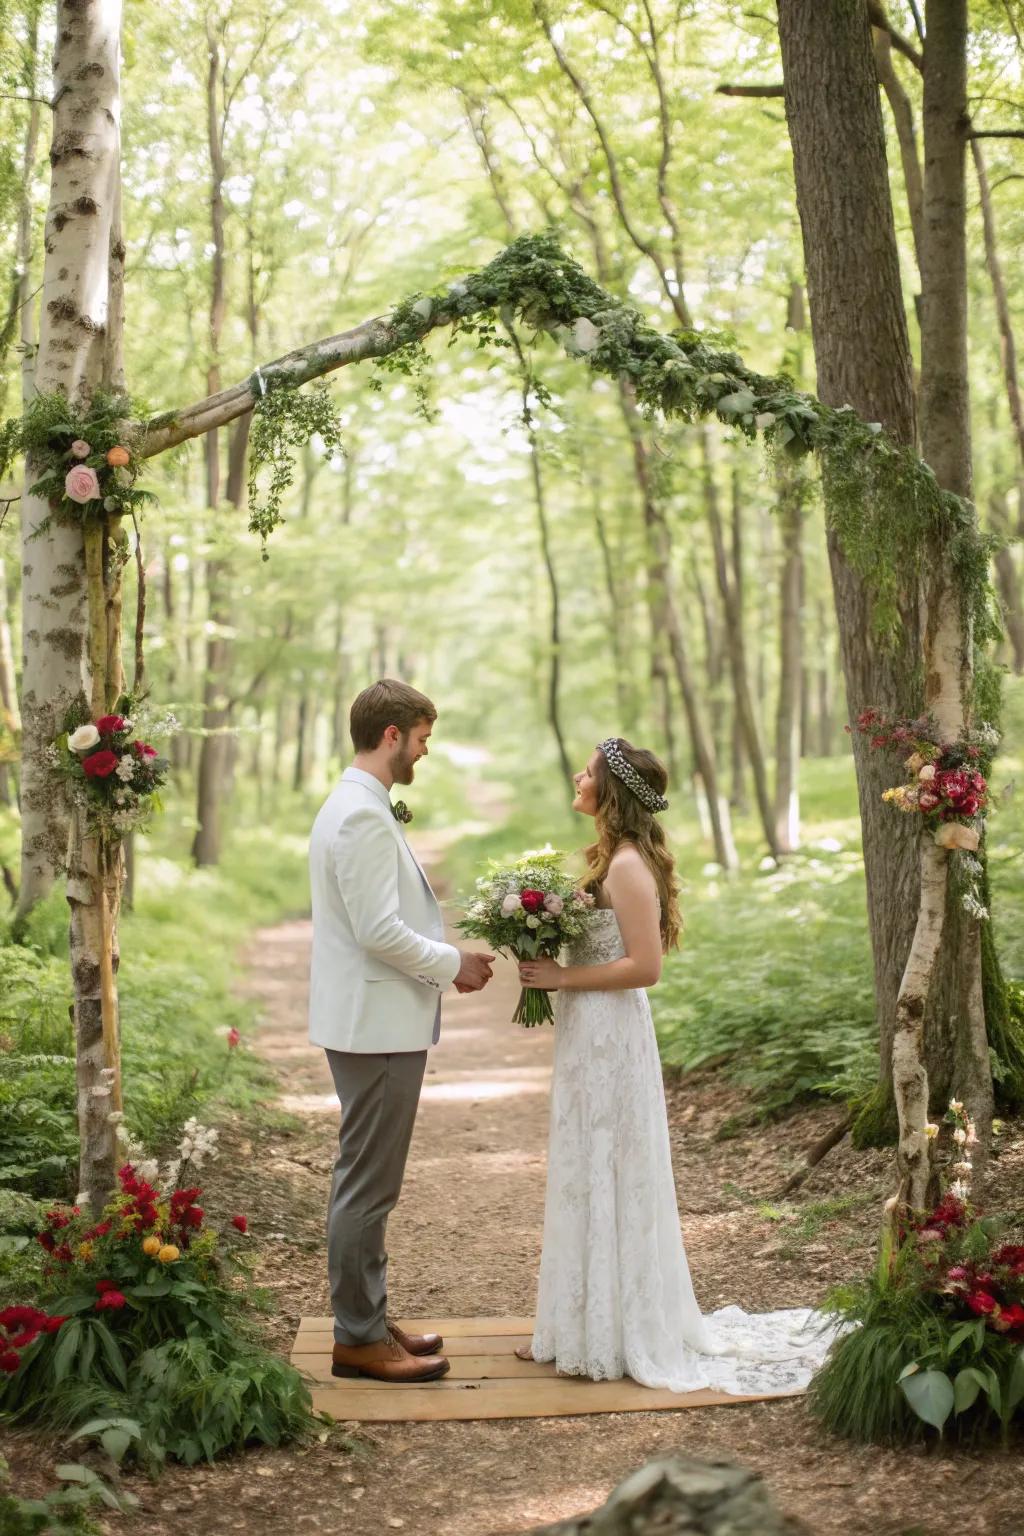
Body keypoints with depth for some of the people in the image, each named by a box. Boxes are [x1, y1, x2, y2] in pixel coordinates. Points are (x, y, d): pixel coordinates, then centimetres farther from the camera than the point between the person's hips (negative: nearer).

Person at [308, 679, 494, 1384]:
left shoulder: (359, 808, 15)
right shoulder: (363, 817, -18)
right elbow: (379, 931, -23)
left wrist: (445, 957, 11)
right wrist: (453, 964, -11)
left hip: (379, 1022, 11)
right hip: (377, 1027, -11)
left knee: (370, 1184, 16)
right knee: (368, 1186, -2)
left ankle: (368, 1320, 25)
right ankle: (360, 1339, 6)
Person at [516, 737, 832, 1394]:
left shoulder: (628, 865, -18)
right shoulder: (610, 855, 11)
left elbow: (645, 966, -22)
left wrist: (560, 977, -18)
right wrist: (546, 973, 3)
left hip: (609, 1035, -10)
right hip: (589, 1032, 10)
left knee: (605, 1177, 0)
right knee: (587, 1178, 15)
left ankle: (608, 1338, 12)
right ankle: (584, 1325, 26)